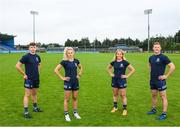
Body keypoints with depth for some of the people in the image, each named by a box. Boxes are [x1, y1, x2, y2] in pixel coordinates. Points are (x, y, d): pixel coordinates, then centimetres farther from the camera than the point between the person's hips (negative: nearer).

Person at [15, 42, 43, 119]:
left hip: (36, 79, 6)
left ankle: (35, 107, 33)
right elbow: (17, 66, -14)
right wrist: (24, 74, -12)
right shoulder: (26, 57, -13)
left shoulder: (37, 57, 5)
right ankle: (26, 112, 5)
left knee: (34, 94, 18)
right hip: (29, 79, -6)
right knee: (27, 95, -2)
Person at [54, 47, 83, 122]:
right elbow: (56, 70, -11)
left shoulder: (76, 61, 3)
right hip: (68, 82, -4)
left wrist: (79, 75, 9)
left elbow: (81, 68, 22)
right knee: (67, 99, 2)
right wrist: (62, 78, -12)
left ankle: (75, 113, 26)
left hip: (75, 82, 4)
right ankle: (66, 114, 13)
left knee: (75, 98, 13)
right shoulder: (64, 62, -10)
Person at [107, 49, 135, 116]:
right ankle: (115, 107, 29)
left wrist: (127, 76, -10)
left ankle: (125, 109, 9)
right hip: (114, 80, 4)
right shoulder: (114, 62, 2)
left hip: (122, 80, -4)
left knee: (123, 95, 0)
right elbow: (108, 68, 20)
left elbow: (133, 69, -7)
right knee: (115, 94, 14)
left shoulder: (125, 62, -9)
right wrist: (110, 74, 8)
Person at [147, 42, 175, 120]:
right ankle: (154, 109, 32)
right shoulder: (151, 57, 6)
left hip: (160, 80, -7)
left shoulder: (163, 57, -13)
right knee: (153, 95, 17)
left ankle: (164, 114, 7)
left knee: (163, 97, 1)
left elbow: (172, 67, -15)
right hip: (152, 80, 7)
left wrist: (166, 76, -15)